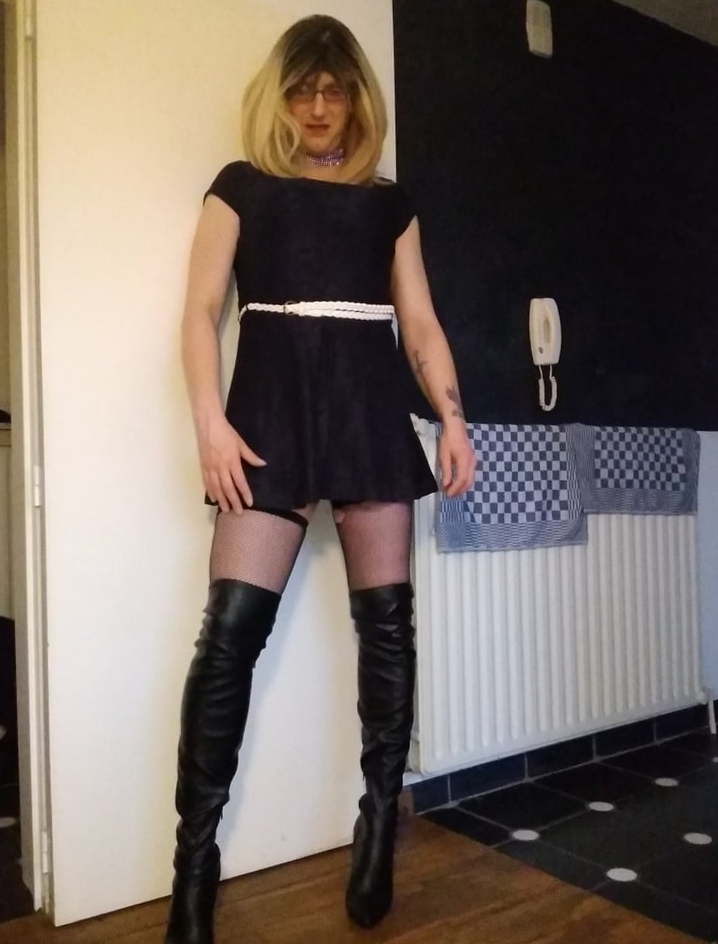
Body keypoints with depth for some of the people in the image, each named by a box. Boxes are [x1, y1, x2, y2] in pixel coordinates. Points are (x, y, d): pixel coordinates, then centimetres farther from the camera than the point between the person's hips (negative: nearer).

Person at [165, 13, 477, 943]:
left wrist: (452, 417, 1)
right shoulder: (242, 185, 13)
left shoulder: (389, 200, 19)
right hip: (274, 405, -2)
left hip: (371, 407, 3)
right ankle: (195, 851, 2)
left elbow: (420, 323, 15)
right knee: (231, 629, -9)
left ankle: (379, 819, 16)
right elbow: (201, 310, 5)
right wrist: (211, 423, -9)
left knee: (386, 617, 1)